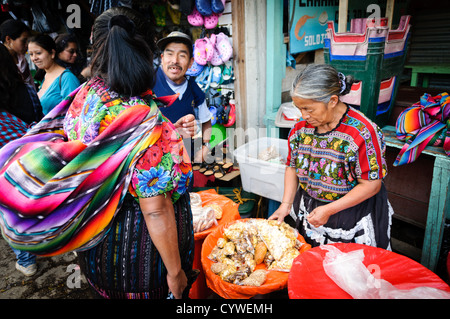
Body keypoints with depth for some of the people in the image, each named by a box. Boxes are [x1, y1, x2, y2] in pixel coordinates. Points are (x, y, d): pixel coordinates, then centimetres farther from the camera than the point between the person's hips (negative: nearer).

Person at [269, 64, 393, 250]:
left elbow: (371, 185, -20)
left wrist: (329, 210, -22)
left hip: (351, 215, -5)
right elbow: (293, 167, 5)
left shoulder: (361, 132, -24)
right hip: (306, 212, 5)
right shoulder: (301, 126, -5)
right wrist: (286, 204, -5)